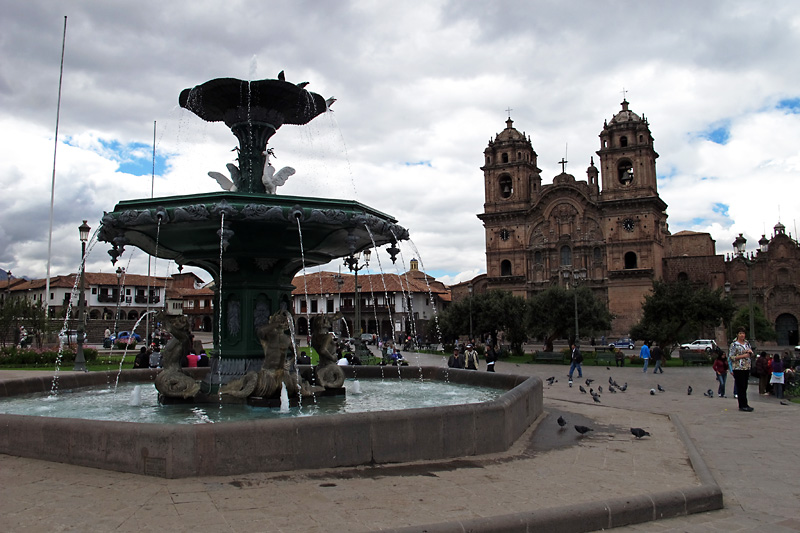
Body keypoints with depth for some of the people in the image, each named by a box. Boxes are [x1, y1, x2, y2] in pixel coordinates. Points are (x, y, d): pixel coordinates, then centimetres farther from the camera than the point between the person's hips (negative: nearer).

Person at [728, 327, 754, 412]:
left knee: (744, 387, 9)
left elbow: (751, 354, 21)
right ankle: (743, 405, -4)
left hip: (747, 367, 7)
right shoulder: (734, 344, -7)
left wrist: (750, 351, -2)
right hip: (738, 368, -6)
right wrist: (743, 356, -17)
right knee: (741, 387, -6)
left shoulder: (747, 343, 12)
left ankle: (743, 405, 15)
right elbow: (731, 357, -12)